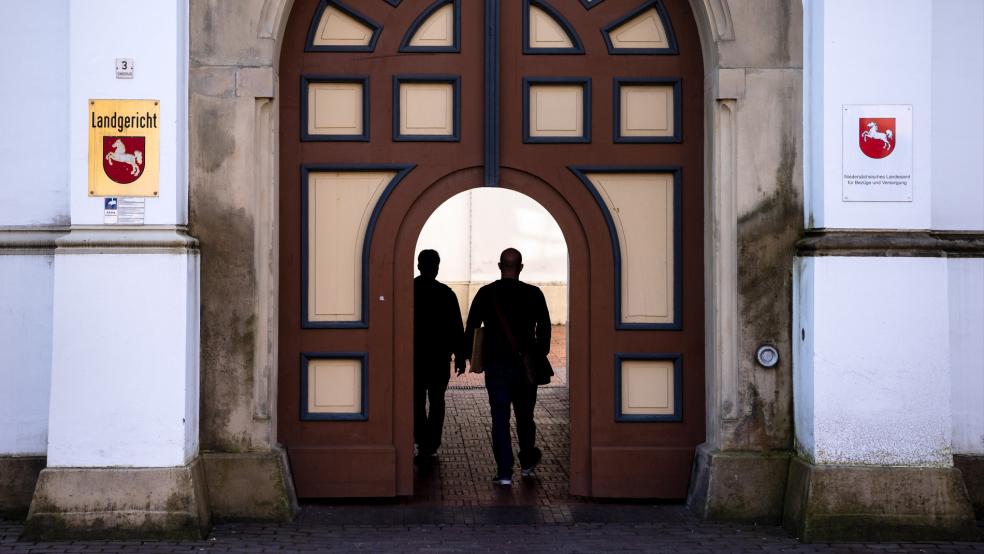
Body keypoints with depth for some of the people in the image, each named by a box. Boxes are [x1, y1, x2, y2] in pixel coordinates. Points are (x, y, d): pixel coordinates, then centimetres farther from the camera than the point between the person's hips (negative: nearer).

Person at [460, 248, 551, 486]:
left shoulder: (486, 293, -3)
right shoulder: (534, 294, -3)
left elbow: (471, 327, -1)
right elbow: (544, 328, 1)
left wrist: (463, 357, 7)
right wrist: (539, 355, 13)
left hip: (496, 366, -1)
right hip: (526, 365, 1)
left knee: (500, 418, 1)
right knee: (525, 415, 18)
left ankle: (504, 472, -4)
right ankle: (527, 462, 32)